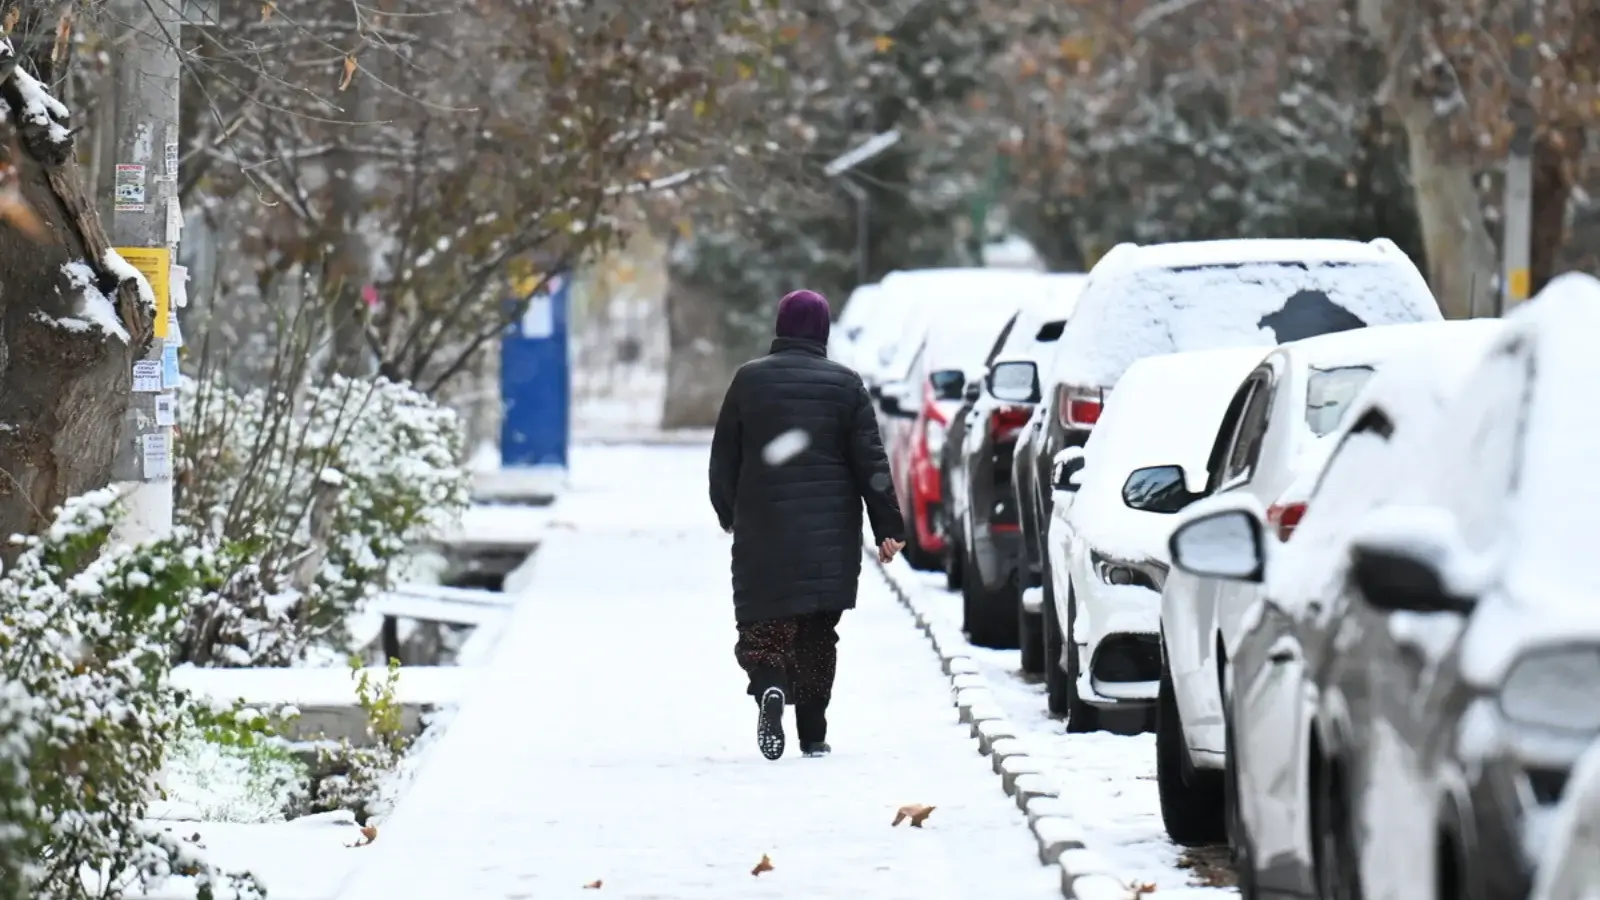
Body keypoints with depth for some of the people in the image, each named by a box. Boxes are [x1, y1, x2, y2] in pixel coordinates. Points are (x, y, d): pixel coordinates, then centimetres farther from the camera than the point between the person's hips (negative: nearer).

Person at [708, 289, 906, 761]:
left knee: (763, 621, 1)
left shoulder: (749, 380, 2)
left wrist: (729, 514, 23)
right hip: (830, 532, 1)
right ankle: (813, 733, 11)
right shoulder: (845, 384, 1)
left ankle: (769, 686, -29)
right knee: (818, 631, 11)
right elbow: (871, 461, -2)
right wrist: (888, 527, 1)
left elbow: (724, 457, 8)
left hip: (762, 528, -1)